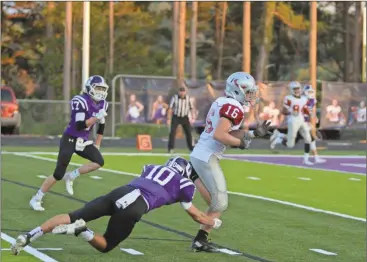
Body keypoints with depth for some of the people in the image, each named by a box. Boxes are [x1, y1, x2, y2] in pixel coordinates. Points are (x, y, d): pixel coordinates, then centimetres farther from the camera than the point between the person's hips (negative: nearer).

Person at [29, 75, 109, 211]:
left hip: (83, 141, 7)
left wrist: (97, 145, 14)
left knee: (99, 162, -14)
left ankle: (71, 176, 4)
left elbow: (101, 127, 15)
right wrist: (96, 117, -30)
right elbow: (79, 126, -28)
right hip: (69, 140, -7)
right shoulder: (81, 102, -21)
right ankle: (36, 199, 7)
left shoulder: (102, 104, 3)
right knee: (58, 174, -7)